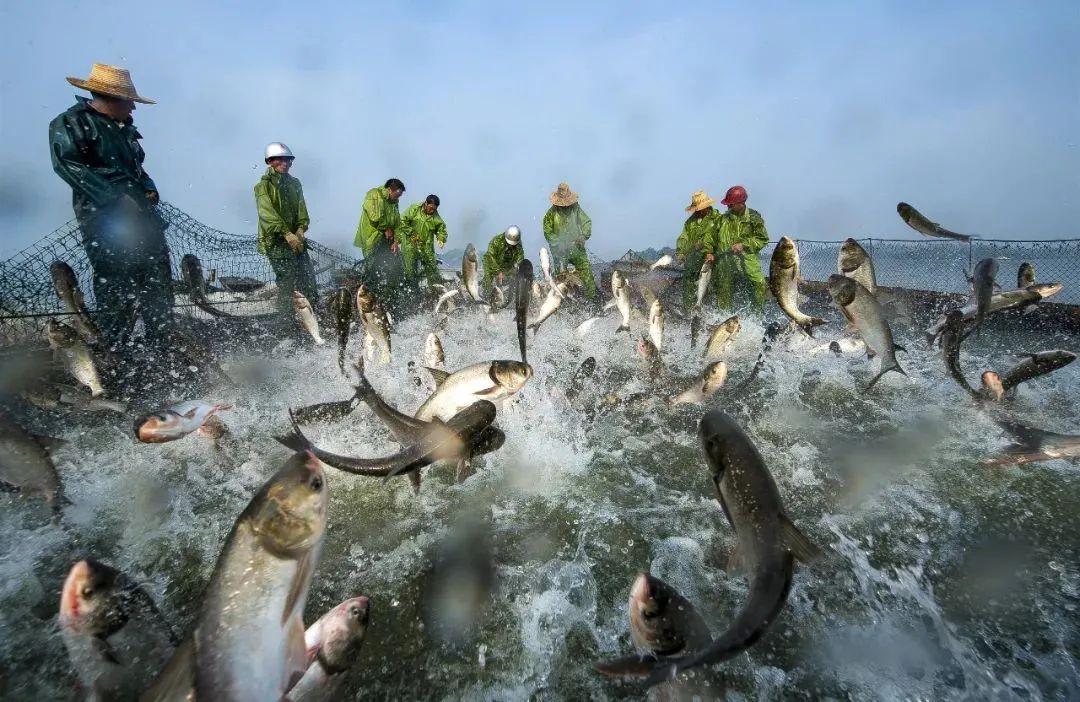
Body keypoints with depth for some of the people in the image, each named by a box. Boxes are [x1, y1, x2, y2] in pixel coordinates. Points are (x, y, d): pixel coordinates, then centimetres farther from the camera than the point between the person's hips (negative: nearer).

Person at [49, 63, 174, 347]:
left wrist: (149, 189, 6)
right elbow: (66, 163, -11)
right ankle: (113, 351, -5)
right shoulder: (69, 123, 0)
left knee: (158, 279, 2)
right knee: (115, 284, -12)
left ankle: (162, 345, 9)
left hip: (141, 212, 7)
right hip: (104, 215, -7)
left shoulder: (124, 126, 22)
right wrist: (115, 198, -20)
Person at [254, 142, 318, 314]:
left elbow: (301, 208, 8)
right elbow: (267, 213, -14)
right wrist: (286, 233, -27)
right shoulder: (264, 185, 0)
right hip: (276, 241, -5)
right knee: (287, 282, -10)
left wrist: (301, 228, -12)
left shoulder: (294, 183, 18)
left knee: (309, 280, 0)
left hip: (297, 240, 6)